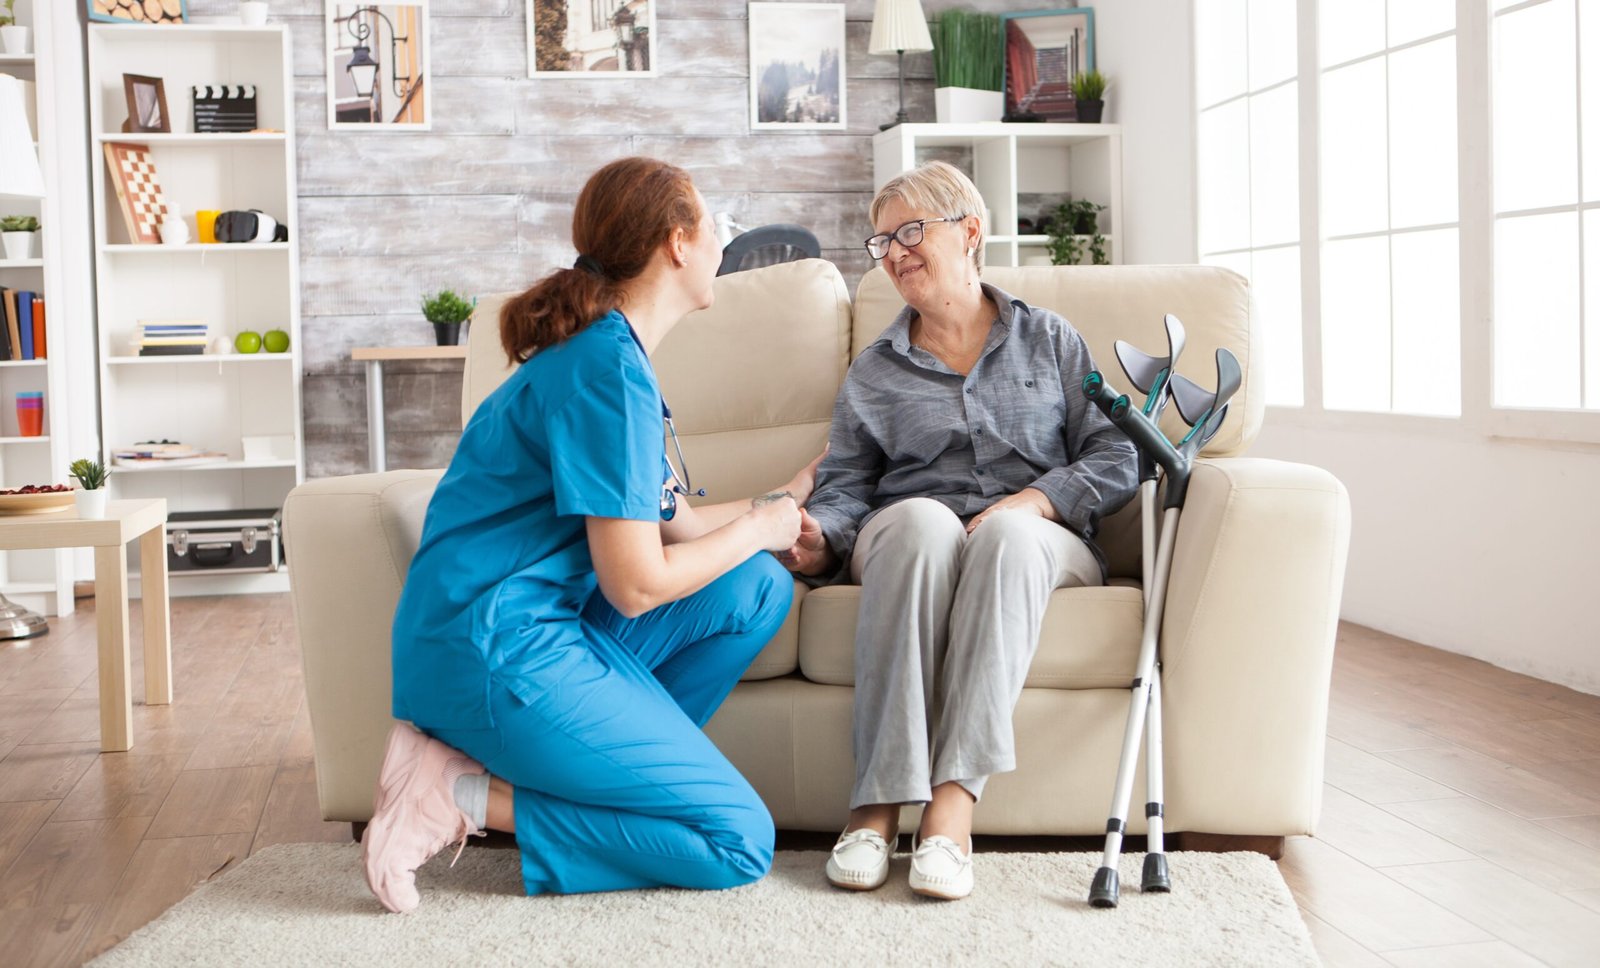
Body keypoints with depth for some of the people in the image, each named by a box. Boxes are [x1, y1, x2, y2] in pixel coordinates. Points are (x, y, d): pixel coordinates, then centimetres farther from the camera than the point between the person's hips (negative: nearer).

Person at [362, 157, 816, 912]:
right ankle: (462, 797, -7)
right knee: (740, 842, -7)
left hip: (542, 622, 10)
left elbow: (676, 524, 17)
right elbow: (635, 586, -18)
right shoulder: (610, 368, -17)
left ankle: (619, 765, 1)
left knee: (761, 589, 8)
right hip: (500, 650, -10)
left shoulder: (607, 350, 13)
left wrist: (792, 491, 29)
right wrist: (759, 526, -2)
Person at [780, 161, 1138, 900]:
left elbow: (1116, 459, 7)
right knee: (922, 518, -38)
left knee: (1005, 534, -38)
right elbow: (845, 486, 10)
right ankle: (878, 802, -43)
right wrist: (817, 538, -13)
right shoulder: (873, 372, 22)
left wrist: (1031, 502, -11)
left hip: (1037, 540, 0)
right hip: (908, 542, 1)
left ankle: (953, 800, -46)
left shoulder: (1051, 342, 18)